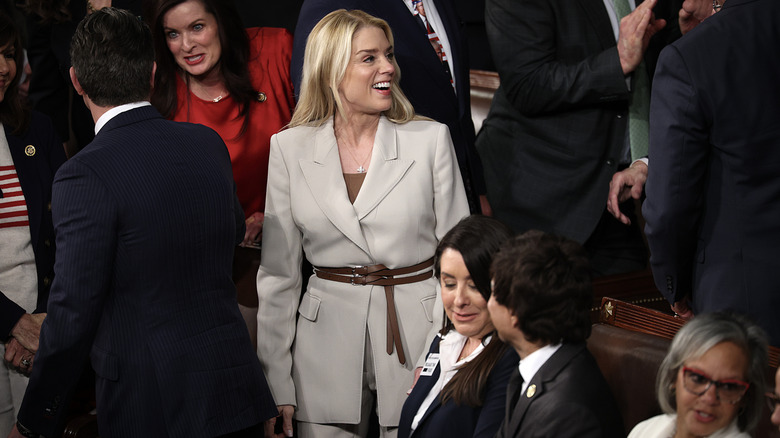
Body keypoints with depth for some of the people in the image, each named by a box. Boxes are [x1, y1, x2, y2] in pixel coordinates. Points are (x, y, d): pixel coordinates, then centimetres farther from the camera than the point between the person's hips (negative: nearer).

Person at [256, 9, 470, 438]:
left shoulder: (431, 139, 0)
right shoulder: (289, 148, 2)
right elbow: (277, 271, 5)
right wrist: (276, 385, 1)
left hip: (417, 336, -1)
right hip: (326, 342, 1)